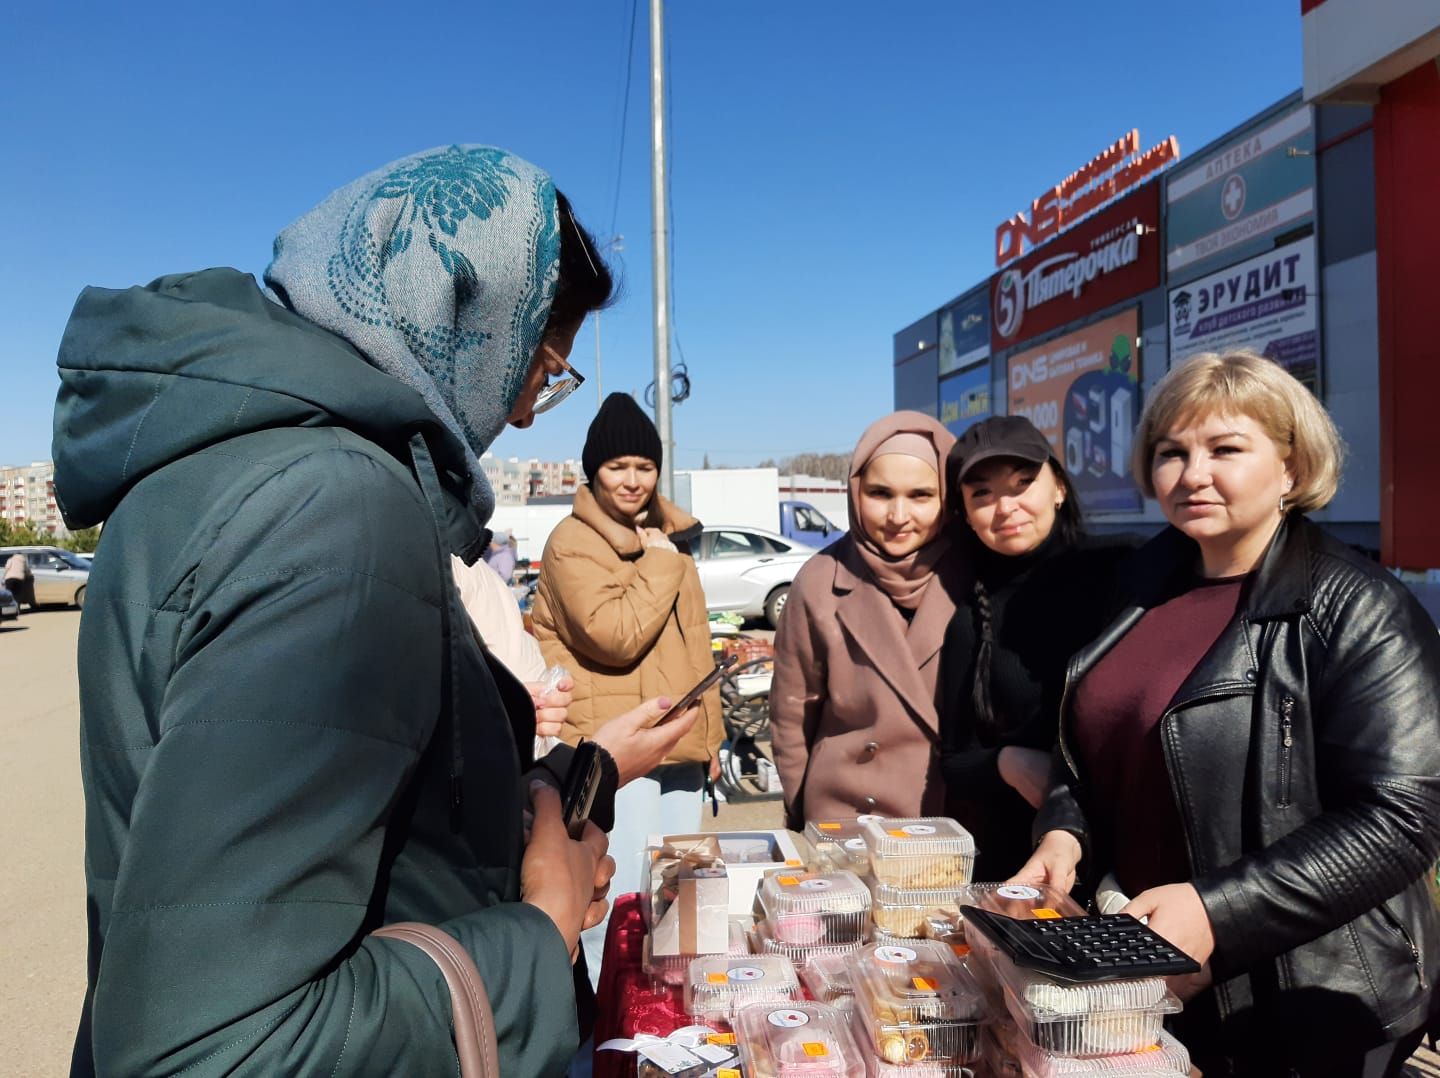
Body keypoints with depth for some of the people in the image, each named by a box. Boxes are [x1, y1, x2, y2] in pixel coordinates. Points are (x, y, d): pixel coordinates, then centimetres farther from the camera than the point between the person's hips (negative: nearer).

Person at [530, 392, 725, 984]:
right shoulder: (572, 544, -10)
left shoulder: (669, 535, 14)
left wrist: (709, 732, 18)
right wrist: (659, 561, -15)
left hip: (679, 749, 8)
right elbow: (616, 635, -24)